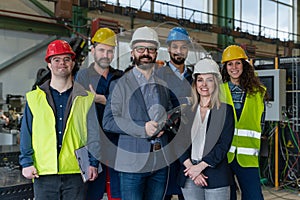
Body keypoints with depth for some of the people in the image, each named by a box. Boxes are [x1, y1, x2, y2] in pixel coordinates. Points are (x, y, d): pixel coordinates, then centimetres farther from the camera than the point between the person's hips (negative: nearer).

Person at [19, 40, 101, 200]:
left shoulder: (85, 98, 6)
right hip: (43, 173, 0)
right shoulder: (34, 98, 7)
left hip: (76, 171, 0)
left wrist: (93, 163, 1)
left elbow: (93, 133, 7)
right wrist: (26, 163, 1)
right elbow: (26, 134, 8)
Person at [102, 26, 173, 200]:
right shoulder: (120, 84, -2)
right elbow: (109, 121, -9)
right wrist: (142, 128, -18)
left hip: (161, 162, 5)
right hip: (133, 162, -4)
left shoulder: (164, 83, 13)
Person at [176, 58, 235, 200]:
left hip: (216, 177, -3)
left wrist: (200, 166, -12)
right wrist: (190, 167, -9)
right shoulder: (188, 110, 10)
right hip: (189, 177, 3)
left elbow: (224, 145, -6)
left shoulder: (226, 110, 1)